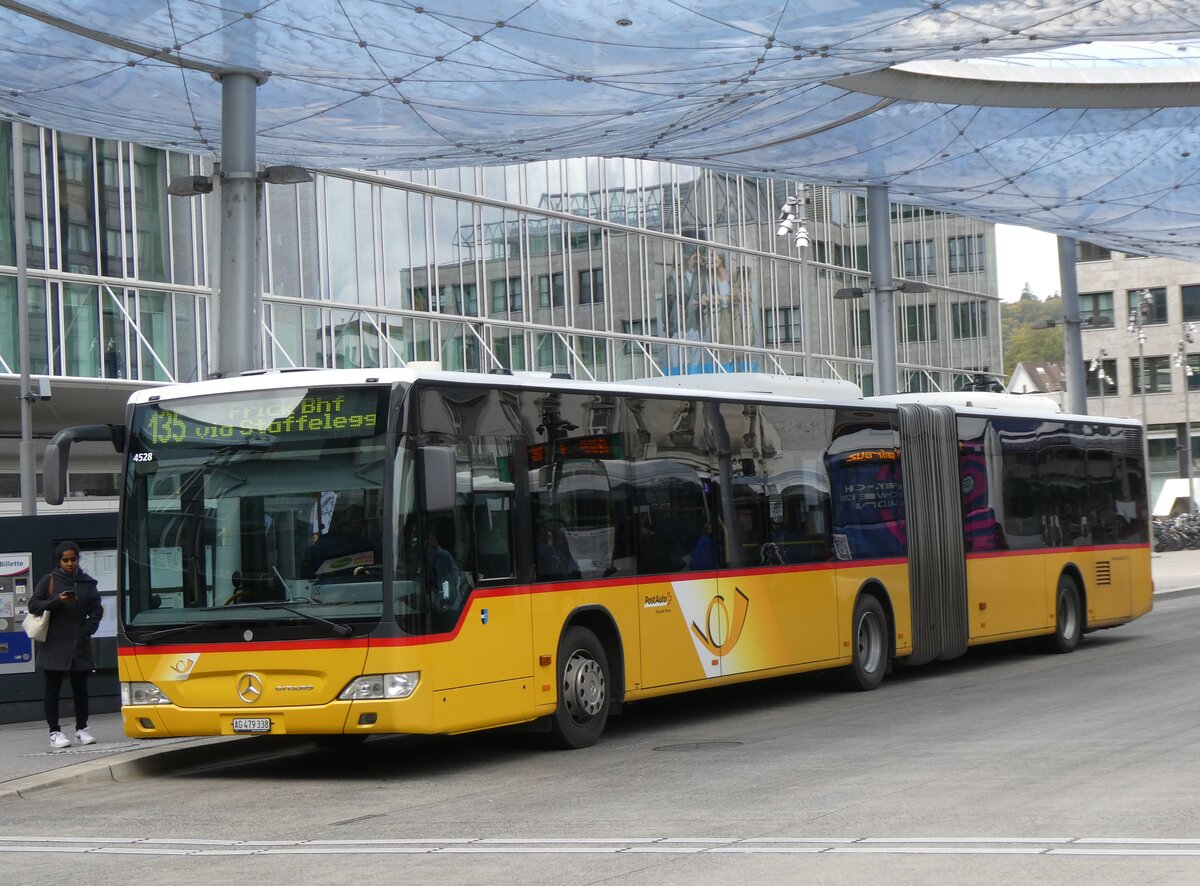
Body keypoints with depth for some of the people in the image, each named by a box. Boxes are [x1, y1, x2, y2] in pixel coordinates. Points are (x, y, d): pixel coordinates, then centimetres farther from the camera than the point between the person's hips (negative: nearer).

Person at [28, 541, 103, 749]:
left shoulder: (87, 583, 7)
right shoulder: (49, 581, 1)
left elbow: (97, 610, 9)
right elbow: (33, 605, -2)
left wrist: (87, 630, -6)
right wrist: (56, 602, -16)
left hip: (79, 644, 2)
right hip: (53, 644, -2)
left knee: (80, 688, 8)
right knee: (53, 689, 1)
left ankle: (82, 729, 19)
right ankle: (55, 732, 7)